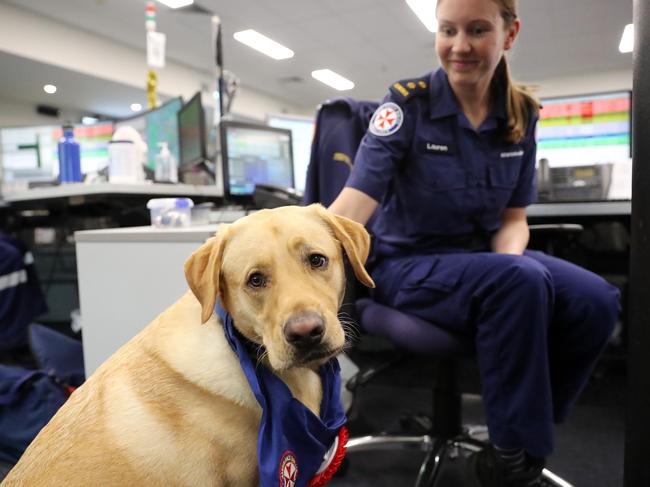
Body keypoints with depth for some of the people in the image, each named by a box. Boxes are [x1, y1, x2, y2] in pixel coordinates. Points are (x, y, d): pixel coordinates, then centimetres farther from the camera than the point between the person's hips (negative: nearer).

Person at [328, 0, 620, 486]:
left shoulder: (521, 114, 2)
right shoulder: (407, 103, -12)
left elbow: (513, 218, 5)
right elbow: (354, 202, -25)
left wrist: (508, 265, -18)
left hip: (485, 258, 5)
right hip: (410, 264, -5)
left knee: (597, 301, -18)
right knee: (522, 282, -33)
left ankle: (523, 434, 3)